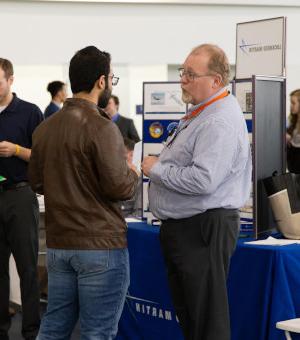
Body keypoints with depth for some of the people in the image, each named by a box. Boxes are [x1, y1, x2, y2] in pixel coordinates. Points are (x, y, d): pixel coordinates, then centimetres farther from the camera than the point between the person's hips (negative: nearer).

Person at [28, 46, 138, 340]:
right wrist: (133, 173, 4)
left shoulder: (45, 127, 6)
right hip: (100, 246, -7)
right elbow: (120, 188, -16)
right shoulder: (101, 128, -16)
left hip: (57, 245, 7)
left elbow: (36, 182, 14)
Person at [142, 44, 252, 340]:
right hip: (180, 227, 11)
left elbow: (203, 180, -29)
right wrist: (157, 166, 11)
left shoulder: (220, 122, -19)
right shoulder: (199, 113, 14)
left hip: (203, 230, -11)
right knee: (186, 314, 19)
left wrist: (156, 169, -16)